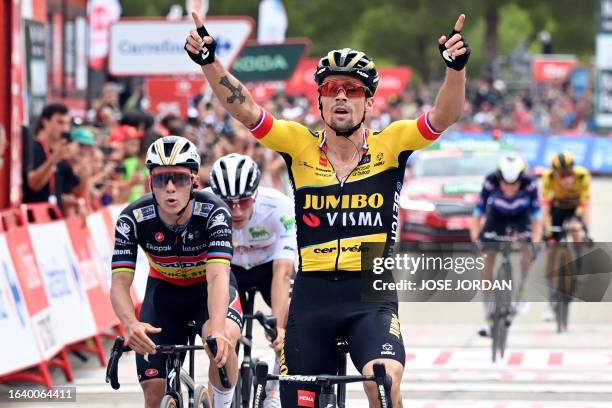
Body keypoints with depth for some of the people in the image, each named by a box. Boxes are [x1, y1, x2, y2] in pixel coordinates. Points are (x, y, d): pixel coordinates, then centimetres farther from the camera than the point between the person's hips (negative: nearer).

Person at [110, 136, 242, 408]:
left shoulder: (213, 212, -30)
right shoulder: (134, 219, -25)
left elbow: (218, 276, -41)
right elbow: (120, 283, -29)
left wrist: (217, 330, -59)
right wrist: (131, 324, -51)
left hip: (208, 290, -2)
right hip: (164, 291, 2)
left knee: (224, 342, -35)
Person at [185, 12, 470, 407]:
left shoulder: (389, 146, 0)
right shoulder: (300, 145, 1)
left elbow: (444, 116, -13)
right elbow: (243, 109, -8)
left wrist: (456, 66, -31)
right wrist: (209, 62, -22)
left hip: (372, 298, -2)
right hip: (313, 295, 2)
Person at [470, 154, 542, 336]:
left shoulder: (529, 184, -35)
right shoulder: (490, 182, -34)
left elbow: (536, 215, -31)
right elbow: (478, 211, -28)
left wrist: (536, 243, -41)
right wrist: (474, 239, -37)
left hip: (521, 215, 0)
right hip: (497, 214, 0)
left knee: (527, 246, -26)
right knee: (488, 258, -9)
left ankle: (521, 293, -3)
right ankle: (487, 319, -3)